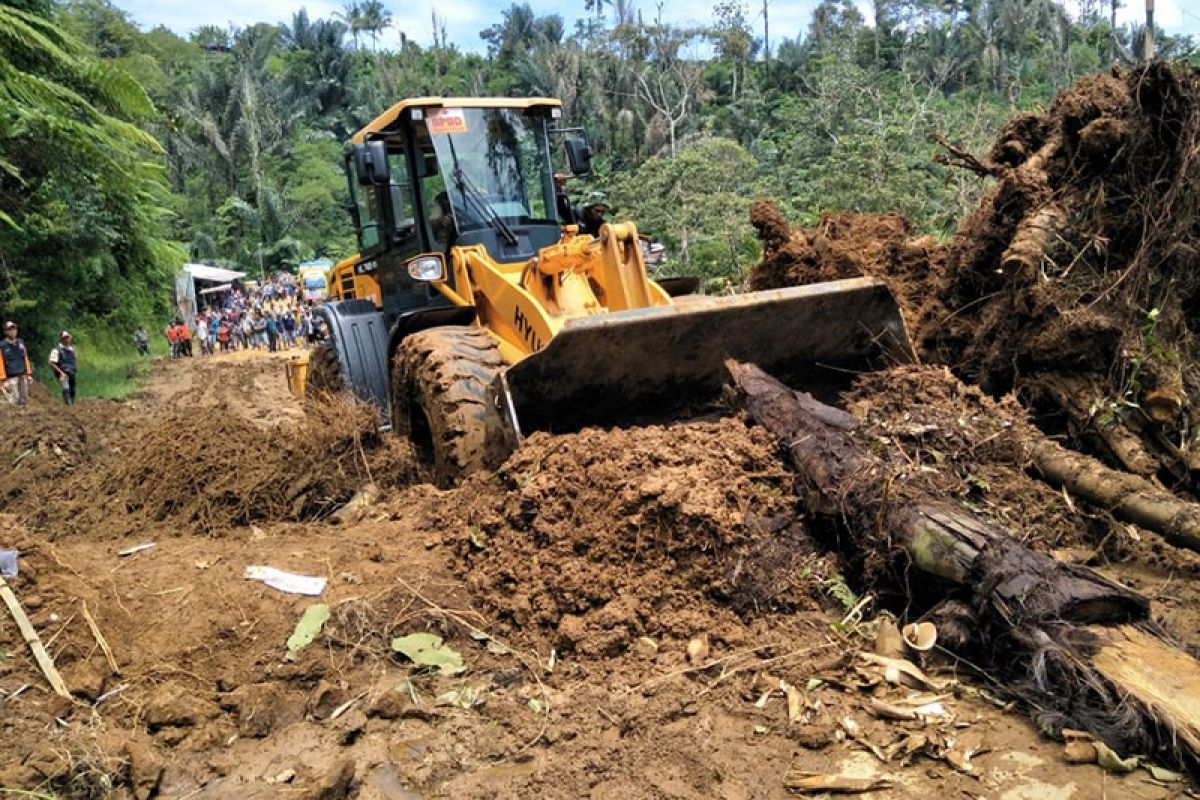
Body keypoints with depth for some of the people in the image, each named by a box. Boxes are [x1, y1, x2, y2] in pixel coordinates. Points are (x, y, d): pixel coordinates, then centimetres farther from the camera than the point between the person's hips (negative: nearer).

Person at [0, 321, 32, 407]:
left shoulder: (21, 343, 11)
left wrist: (29, 374, 11)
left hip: (23, 376, 5)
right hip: (11, 377, -5)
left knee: (24, 400, 6)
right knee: (15, 400, -11)